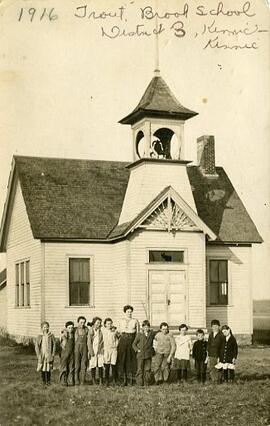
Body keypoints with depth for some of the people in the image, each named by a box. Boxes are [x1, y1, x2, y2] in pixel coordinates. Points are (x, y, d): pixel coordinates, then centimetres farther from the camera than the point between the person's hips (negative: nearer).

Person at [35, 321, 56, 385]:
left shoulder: (51, 336, 0)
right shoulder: (40, 337, -1)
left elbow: (54, 346, 3)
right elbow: (36, 347, 0)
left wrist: (52, 355, -3)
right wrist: (39, 356, -7)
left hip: (49, 355, 0)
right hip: (42, 355, 0)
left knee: (48, 369, 1)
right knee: (43, 369, 2)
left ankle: (48, 381, 11)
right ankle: (43, 381, 14)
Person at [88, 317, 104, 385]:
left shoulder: (101, 330, 6)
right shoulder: (91, 331, -1)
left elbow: (103, 341, 10)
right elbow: (89, 342, -2)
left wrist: (103, 349, 2)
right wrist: (91, 351, -9)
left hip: (100, 350, 2)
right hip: (93, 349, -2)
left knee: (100, 365, -2)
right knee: (93, 366, 1)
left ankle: (101, 381, 4)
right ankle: (94, 381, 9)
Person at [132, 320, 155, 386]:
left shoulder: (152, 334, 6)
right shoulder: (139, 335, -1)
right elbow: (134, 344, 5)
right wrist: (137, 350, -8)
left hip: (148, 355, 2)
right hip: (140, 355, -2)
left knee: (147, 369, 3)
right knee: (140, 369, -1)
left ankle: (147, 383, 11)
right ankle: (139, 383, 5)